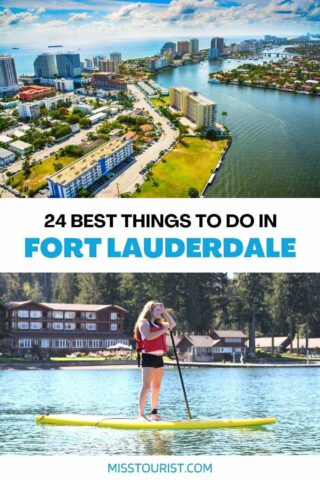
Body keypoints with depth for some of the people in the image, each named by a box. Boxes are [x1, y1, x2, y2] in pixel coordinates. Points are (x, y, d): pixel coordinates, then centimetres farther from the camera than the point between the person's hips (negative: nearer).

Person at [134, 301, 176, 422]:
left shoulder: (159, 324, 19)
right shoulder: (143, 322, -4)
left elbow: (173, 324, 26)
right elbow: (148, 336, -19)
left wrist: (164, 311, 18)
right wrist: (164, 330, -13)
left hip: (159, 357, 8)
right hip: (148, 357, -8)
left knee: (156, 387, 9)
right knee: (146, 386, -11)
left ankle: (154, 413, 15)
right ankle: (141, 414, -11)